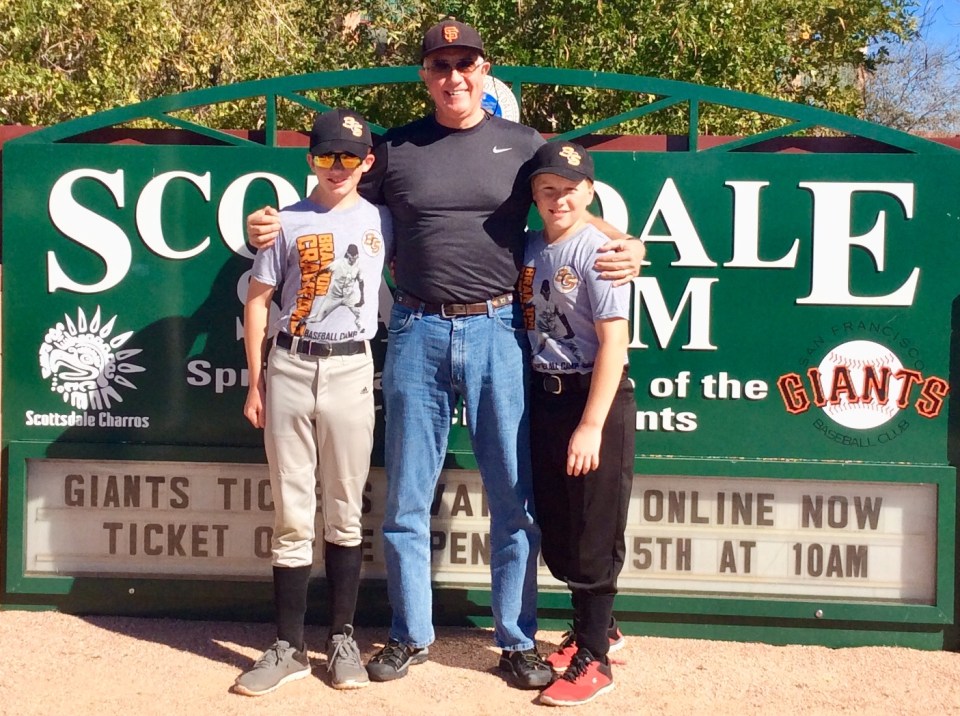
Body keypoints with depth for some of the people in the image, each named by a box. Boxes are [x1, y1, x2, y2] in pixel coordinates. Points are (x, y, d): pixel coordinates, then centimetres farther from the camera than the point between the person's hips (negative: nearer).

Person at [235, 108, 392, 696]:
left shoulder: (380, 221, 7)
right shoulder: (288, 222, 4)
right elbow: (257, 302, 6)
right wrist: (256, 383, 2)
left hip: (351, 371, 0)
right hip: (289, 368, 0)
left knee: (344, 514, 6)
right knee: (292, 515, 3)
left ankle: (343, 639, 16)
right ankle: (290, 646, 10)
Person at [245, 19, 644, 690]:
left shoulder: (523, 144, 7)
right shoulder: (396, 148, 9)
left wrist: (627, 245, -6)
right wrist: (272, 225, -2)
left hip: (498, 332, -1)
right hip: (417, 333, 1)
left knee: (514, 497, 4)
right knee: (406, 499, 9)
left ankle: (517, 640, 20)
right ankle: (412, 636, 25)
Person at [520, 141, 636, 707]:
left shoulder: (598, 251, -13)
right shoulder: (529, 248, 8)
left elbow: (614, 343, -17)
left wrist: (591, 426, -21)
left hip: (594, 397, -7)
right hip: (544, 396, 7)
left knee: (594, 531, 0)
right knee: (556, 530, 15)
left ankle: (595, 659, 12)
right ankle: (597, 626, 34)